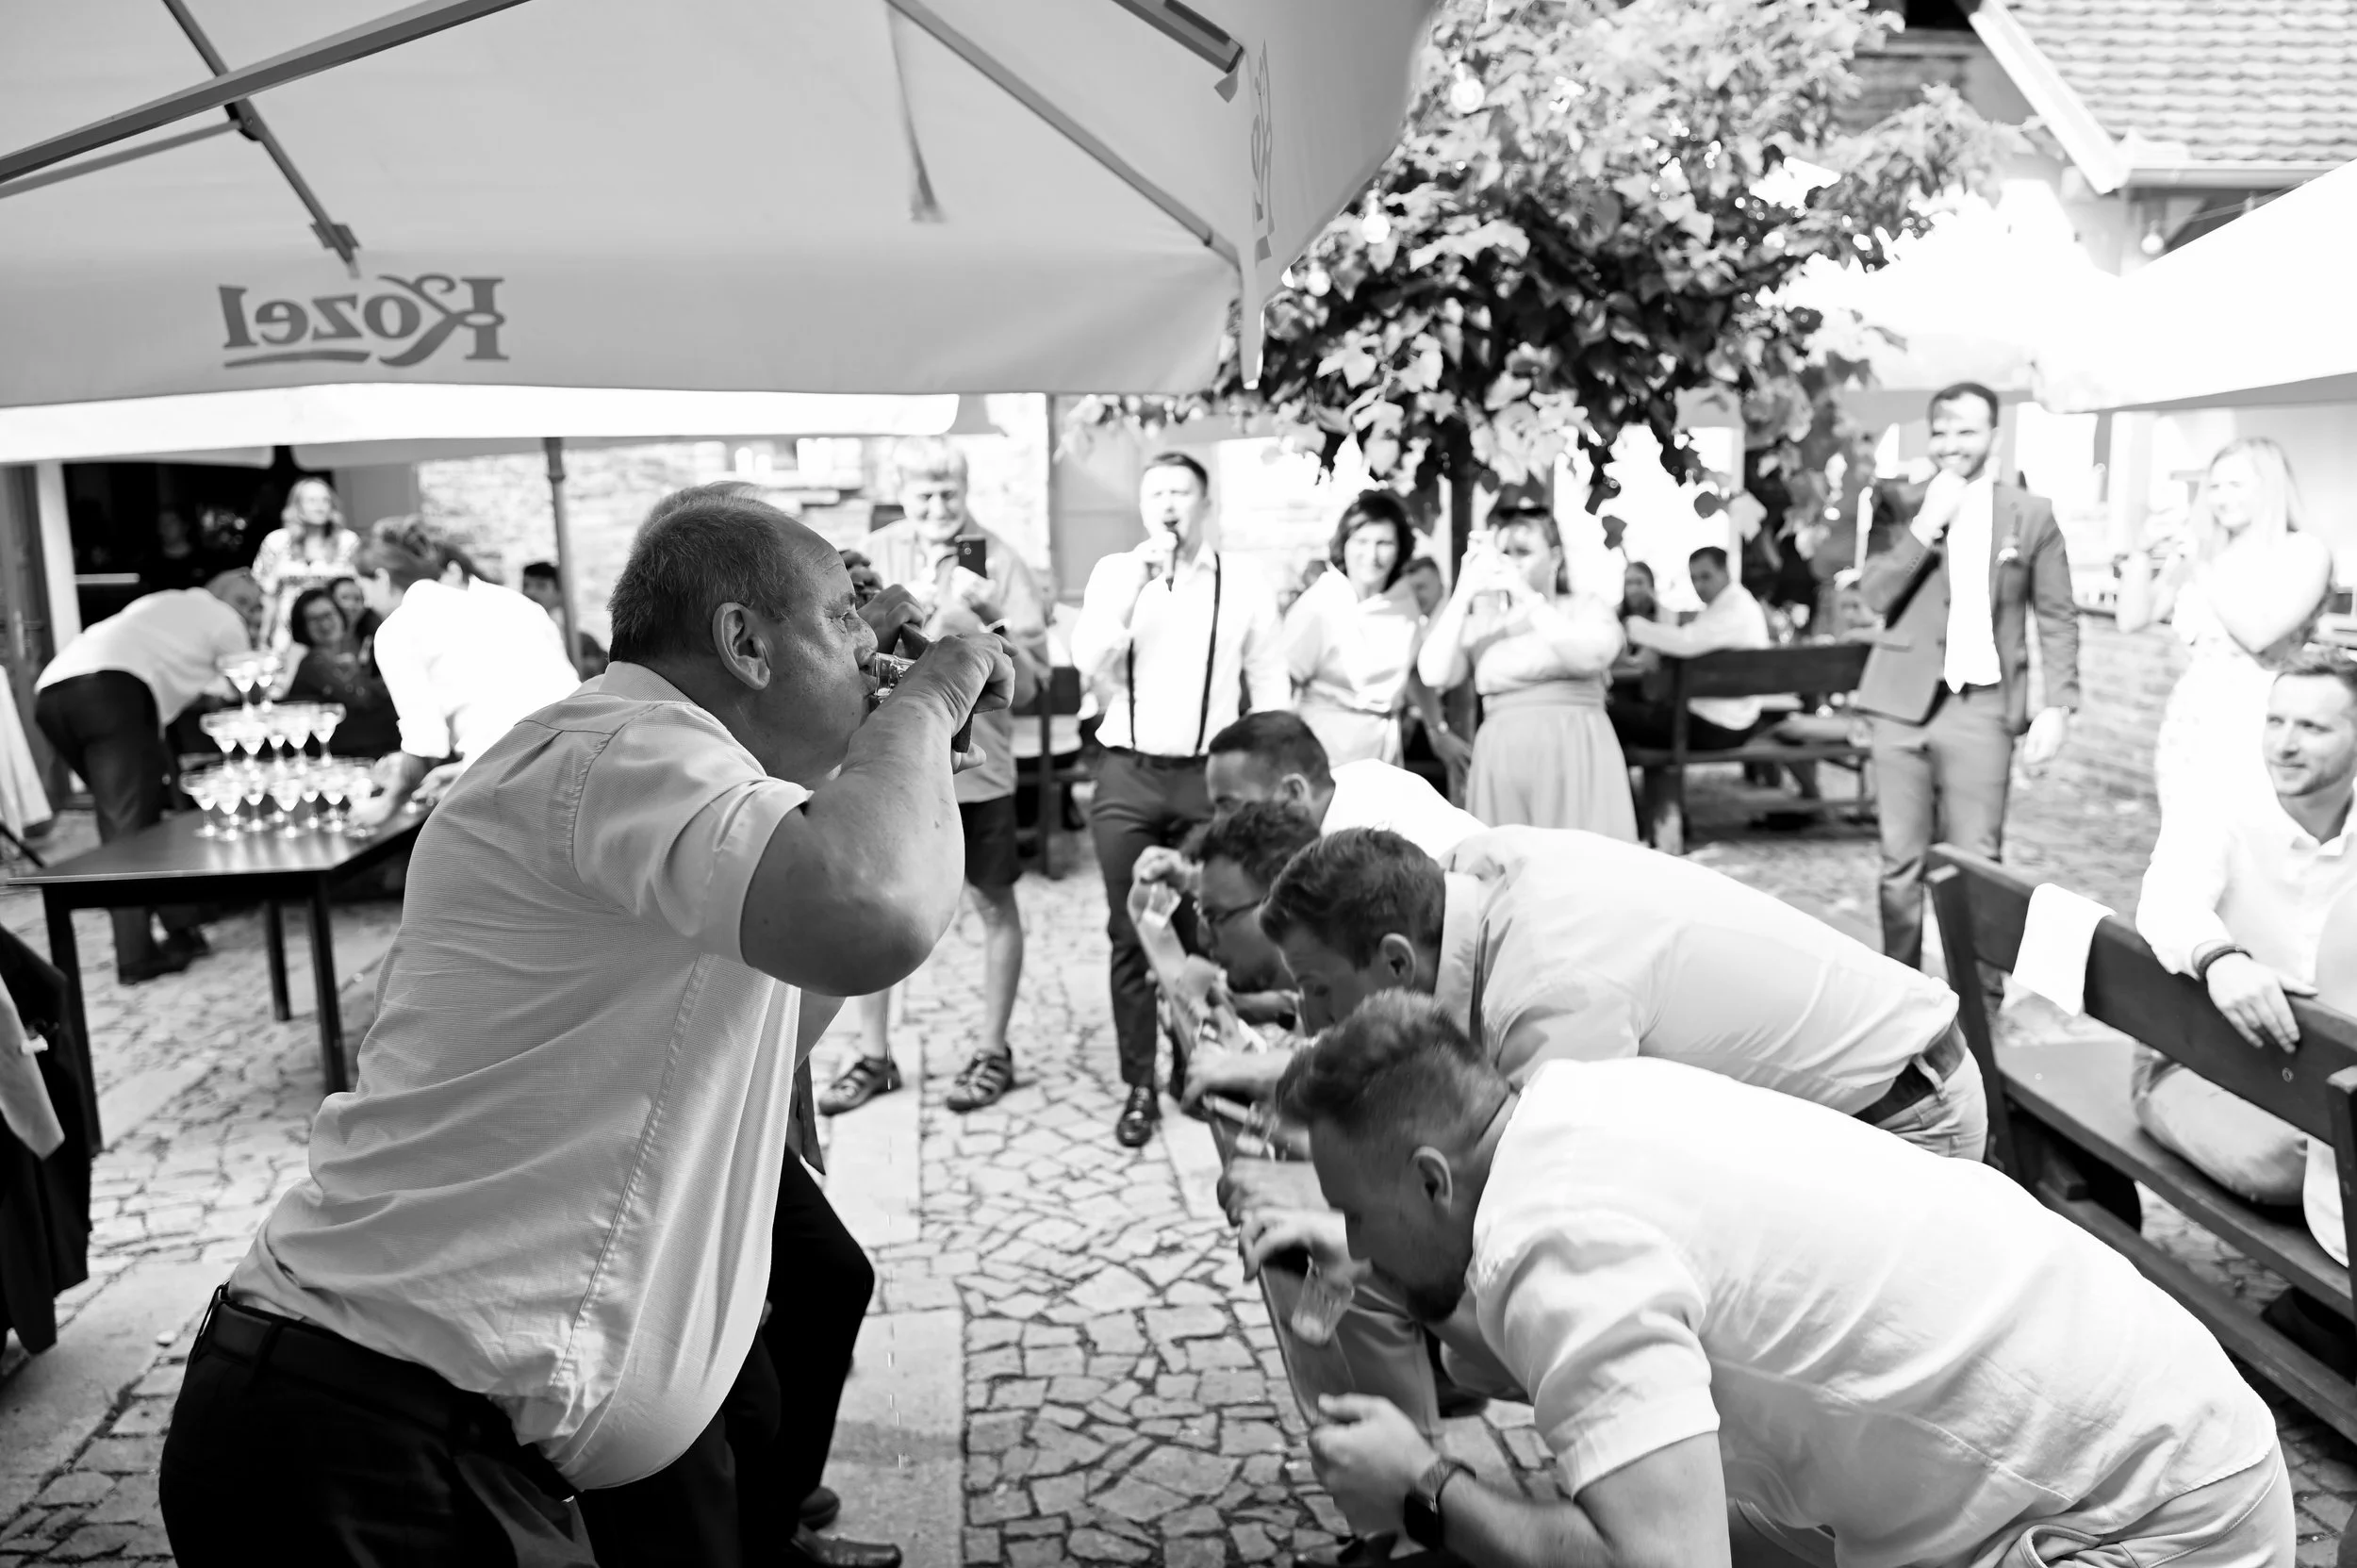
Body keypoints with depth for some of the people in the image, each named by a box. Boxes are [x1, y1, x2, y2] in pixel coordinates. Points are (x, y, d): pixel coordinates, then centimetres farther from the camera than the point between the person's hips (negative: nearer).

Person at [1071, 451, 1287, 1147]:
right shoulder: (1115, 573, 6)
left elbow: (1270, 686, 7)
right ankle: (1139, 1085, 14)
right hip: (1127, 775, 1)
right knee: (1130, 935, 3)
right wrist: (1136, 582, -15)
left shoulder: (1243, 581, 5)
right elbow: (1088, 663, -7)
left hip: (1210, 776, -1)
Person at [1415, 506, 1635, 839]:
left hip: (1575, 756, -2)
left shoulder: (1587, 608, 9)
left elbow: (1590, 657, -13)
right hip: (1502, 760, 2)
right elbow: (1433, 675, -3)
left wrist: (1528, 596, -14)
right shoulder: (1480, 623, 13)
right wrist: (1463, 595, -6)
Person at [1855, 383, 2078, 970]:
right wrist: (1926, 525, -10)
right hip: (1903, 703, 1)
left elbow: (2057, 617, 7)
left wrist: (2057, 705, -2)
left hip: (1980, 707, -1)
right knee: (1901, 864, 4)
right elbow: (1872, 597, -2)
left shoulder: (2031, 514, 7)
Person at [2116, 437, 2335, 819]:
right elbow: (2133, 619, 7)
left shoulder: (2305, 553, -2)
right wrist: (2141, 553, -4)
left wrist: (2200, 566, -12)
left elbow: (2257, 633, -16)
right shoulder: (2199, 551, 11)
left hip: (2256, 728, -4)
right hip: (2187, 729, 4)